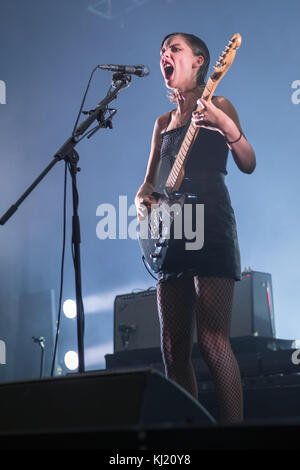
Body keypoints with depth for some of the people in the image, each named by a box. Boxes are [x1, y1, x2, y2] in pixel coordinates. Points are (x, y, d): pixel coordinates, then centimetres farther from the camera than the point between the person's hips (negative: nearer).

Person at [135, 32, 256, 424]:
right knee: (173, 350, 4)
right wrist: (143, 201, 1)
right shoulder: (163, 122, 23)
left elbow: (248, 164, -7)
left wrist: (224, 125, -24)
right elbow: (149, 182, 24)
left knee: (212, 342, -16)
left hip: (210, 225, -7)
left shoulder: (217, 105, 5)